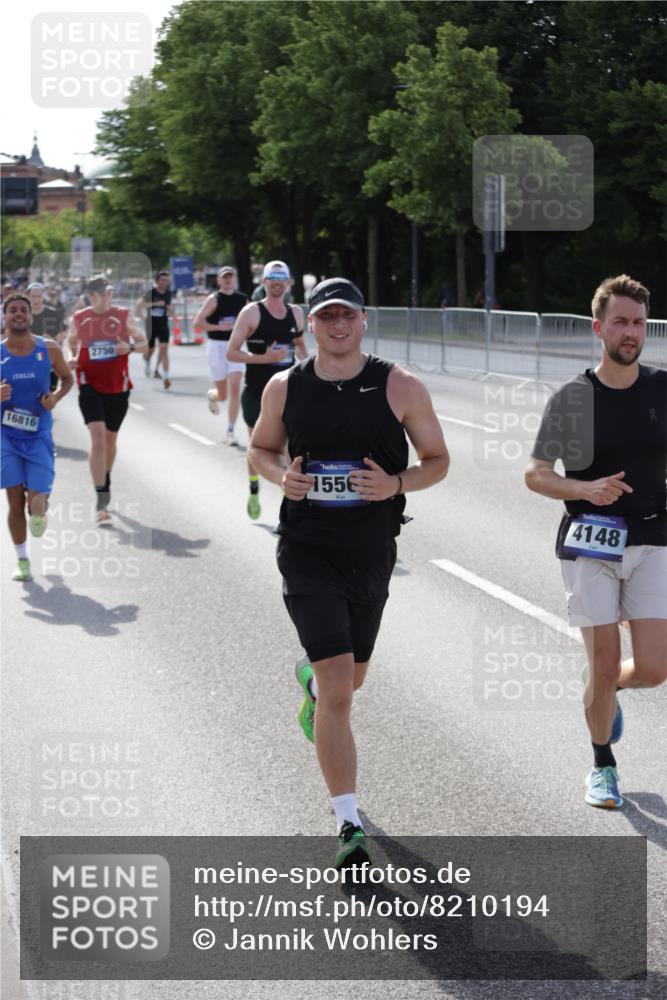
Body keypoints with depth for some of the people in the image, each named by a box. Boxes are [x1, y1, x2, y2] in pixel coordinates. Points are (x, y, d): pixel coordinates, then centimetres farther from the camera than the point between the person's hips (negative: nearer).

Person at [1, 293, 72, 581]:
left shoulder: (49, 350, -3)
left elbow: (67, 378, 13)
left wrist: (56, 397, -7)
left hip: (39, 436, 0)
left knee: (35, 502, -11)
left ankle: (41, 506, 27)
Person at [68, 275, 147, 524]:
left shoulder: (123, 316, -1)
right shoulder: (78, 319, -1)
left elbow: (143, 342, 7)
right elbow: (72, 345, 15)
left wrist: (130, 347, -15)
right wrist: (72, 360, -7)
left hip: (118, 387, 2)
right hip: (90, 387, -2)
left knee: (110, 439, 17)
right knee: (97, 438, -16)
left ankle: (105, 483, 43)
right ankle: (101, 501, -18)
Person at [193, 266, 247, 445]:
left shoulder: (242, 299, 6)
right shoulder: (214, 299, -7)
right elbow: (197, 322, -13)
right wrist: (219, 327, -22)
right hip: (216, 346, -3)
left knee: (235, 388, -12)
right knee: (223, 395, 4)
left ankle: (231, 431, -5)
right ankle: (212, 396, 44)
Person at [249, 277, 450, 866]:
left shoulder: (400, 388, -4)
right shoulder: (285, 388, -1)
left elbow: (437, 460, 3)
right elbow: (261, 448, 15)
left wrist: (396, 484, -17)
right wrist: (281, 476, -8)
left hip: (372, 552, 2)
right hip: (307, 549, -2)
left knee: (350, 677, 21)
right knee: (338, 689, -12)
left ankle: (310, 679, 60)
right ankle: (349, 824, -7)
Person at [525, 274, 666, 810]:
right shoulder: (572, 398, -4)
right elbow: (535, 475, 0)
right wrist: (586, 489, -17)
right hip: (590, 545, -2)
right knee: (604, 665, -2)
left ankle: (607, 689, 31)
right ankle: (603, 765, 23)